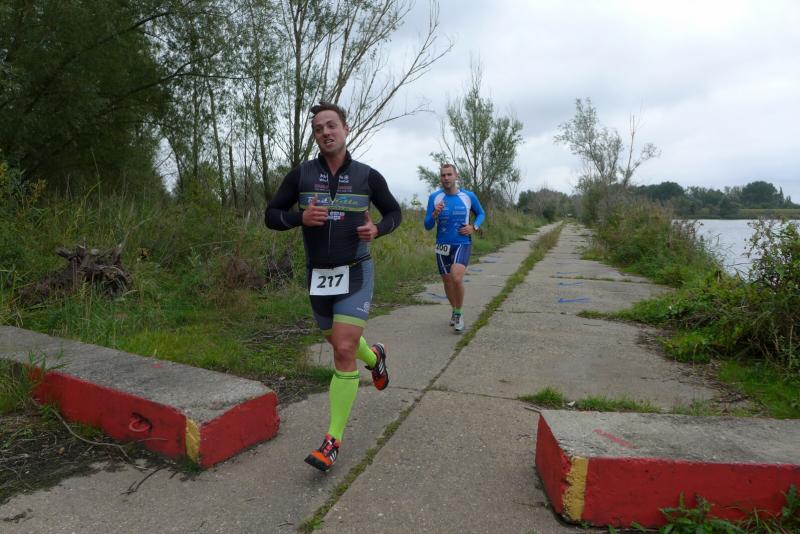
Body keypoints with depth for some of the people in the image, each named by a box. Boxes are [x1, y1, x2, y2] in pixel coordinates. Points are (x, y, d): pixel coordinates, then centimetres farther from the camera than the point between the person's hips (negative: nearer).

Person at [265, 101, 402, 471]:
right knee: (340, 343, 18)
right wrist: (300, 217, -18)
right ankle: (374, 357, 54)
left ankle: (333, 439, -2)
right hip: (318, 275, 3)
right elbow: (271, 215, 3)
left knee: (344, 351, -13)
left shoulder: (367, 176, -4)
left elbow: (394, 212, 9)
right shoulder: (301, 175, -2)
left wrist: (376, 229, -13)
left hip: (355, 274, -3)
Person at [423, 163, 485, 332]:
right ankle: (454, 309, 40)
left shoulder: (468, 196, -4)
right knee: (447, 281, 13)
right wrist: (435, 214, -22)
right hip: (442, 245, 2)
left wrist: (474, 227, -6)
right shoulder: (434, 197, -4)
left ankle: (459, 313, 0)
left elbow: (481, 214, 14)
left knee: (456, 277, -23)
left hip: (462, 244, -2)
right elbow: (427, 226, -3)